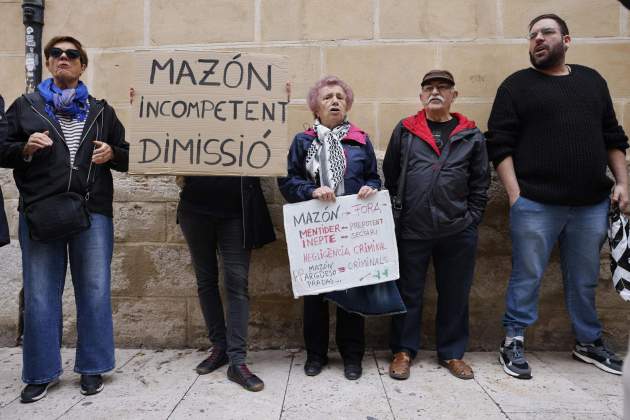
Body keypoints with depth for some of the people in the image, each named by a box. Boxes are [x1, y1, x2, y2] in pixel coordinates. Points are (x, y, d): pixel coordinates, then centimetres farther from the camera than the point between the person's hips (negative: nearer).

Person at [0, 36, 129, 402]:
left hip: (93, 213, 1)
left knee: (95, 291, 3)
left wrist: (112, 153, -6)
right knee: (40, 295, 4)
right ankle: (41, 373, 19)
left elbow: (128, 156, 16)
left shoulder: (101, 111, 13)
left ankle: (92, 367, 18)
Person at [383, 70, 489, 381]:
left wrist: (471, 218, 2)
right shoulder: (405, 131, 4)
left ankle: (452, 352, 30)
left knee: (454, 295, 12)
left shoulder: (471, 135, 6)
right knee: (408, 293, 9)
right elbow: (390, 177, 6)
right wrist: (395, 216, 3)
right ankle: (403, 350, 25)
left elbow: (480, 183, 8)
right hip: (412, 230, -1)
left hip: (458, 233, 1)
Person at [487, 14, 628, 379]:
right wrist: (514, 194, -13)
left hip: (591, 204, 4)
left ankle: (589, 342, 33)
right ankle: (514, 341, 18)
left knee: (585, 279, 15)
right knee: (527, 276, 3)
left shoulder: (593, 80, 15)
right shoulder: (517, 85, 2)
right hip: (536, 204, -4)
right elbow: (500, 144, -5)